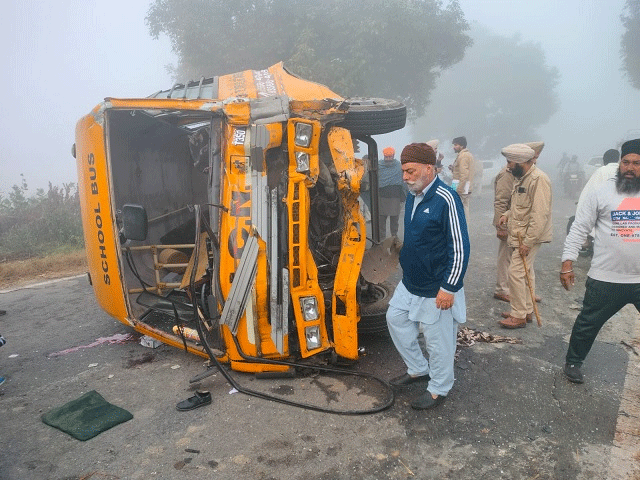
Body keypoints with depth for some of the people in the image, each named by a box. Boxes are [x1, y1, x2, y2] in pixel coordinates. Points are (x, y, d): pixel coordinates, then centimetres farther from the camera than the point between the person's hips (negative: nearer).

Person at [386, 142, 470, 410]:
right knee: (396, 319, 19)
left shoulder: (445, 199, -22)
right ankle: (417, 369, 38)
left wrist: (449, 287, -20)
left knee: (438, 339, 7)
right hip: (410, 282, 9)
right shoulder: (413, 196, 5)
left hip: (436, 288, -9)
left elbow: (460, 247, -21)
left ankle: (438, 389, 29)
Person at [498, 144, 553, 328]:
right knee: (526, 272, 16)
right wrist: (507, 215, 7)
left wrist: (528, 241, -24)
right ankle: (526, 310, 27)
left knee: (516, 272, -9)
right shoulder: (521, 178, 12)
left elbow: (540, 214, -24)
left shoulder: (538, 179, -19)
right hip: (519, 235, 10)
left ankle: (519, 316, 1)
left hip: (529, 236, -10)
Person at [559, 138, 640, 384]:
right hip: (606, 279, -2)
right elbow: (579, 228, -4)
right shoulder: (601, 193, -4)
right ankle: (573, 362, 35)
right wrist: (567, 262, -10)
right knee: (588, 324, 13)